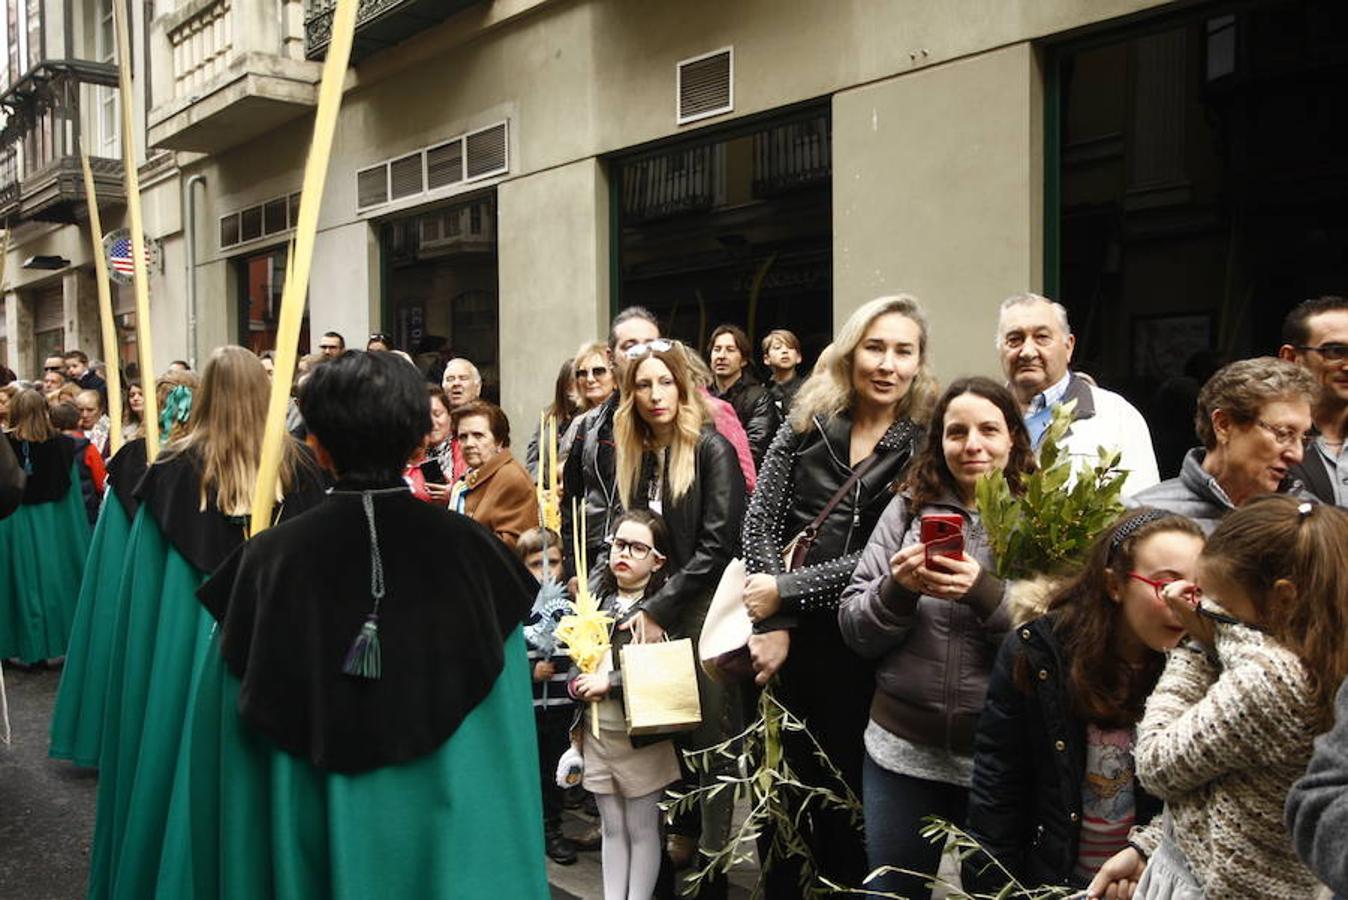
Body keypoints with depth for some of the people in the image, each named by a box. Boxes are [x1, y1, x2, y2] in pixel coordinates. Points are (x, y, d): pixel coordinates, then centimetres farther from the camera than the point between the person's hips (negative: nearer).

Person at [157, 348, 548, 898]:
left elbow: (233, 738, -6)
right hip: (443, 828, 0)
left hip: (308, 827, 0)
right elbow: (505, 739, -7)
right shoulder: (473, 551, -13)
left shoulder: (269, 558, -14)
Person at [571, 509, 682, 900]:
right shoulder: (599, 602, 9)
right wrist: (576, 685, -5)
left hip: (640, 735, -5)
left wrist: (610, 681, -19)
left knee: (642, 829, 7)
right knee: (611, 828, 15)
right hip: (596, 733, 5)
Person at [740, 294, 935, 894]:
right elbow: (760, 524, -1)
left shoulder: (924, 447, -5)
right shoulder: (806, 425, 2)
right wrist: (772, 625, -11)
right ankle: (780, 888, 35)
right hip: (785, 641, 2)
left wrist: (785, 590, -14)